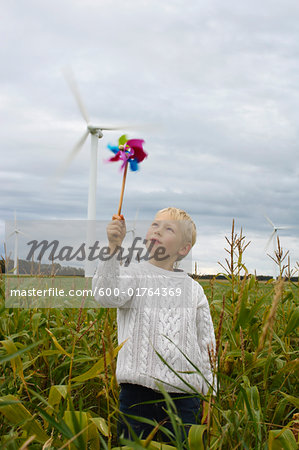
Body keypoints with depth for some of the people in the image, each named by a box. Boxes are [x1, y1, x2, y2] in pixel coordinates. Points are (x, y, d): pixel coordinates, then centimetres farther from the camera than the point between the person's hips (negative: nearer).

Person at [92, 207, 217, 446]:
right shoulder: (133, 274, 2)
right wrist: (113, 248, -28)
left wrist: (211, 394, 11)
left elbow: (207, 345, 13)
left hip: (184, 395, 2)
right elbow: (107, 296, -20)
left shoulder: (193, 289, 10)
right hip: (137, 392, -2)